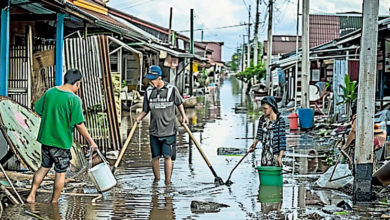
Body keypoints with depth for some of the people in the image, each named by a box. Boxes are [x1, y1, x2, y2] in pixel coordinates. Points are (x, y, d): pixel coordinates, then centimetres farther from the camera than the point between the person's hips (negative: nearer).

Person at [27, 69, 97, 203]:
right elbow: (79, 124, -17)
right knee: (61, 173, 10)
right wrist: (91, 141, -8)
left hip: (45, 138, 6)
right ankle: (54, 203, 17)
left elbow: (38, 110, 11)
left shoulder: (49, 92, 0)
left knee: (44, 167, 23)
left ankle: (31, 195, 20)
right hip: (62, 141, -6)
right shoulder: (74, 99, -17)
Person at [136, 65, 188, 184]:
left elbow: (179, 103, 13)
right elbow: (145, 110, 8)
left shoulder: (172, 89, -4)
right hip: (154, 131, 3)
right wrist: (139, 118, -9)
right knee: (155, 156, 8)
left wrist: (183, 116, 4)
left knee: (167, 156, -5)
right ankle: (156, 179, 24)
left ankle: (168, 182, 3)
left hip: (169, 130, -3)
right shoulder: (148, 91, 3)